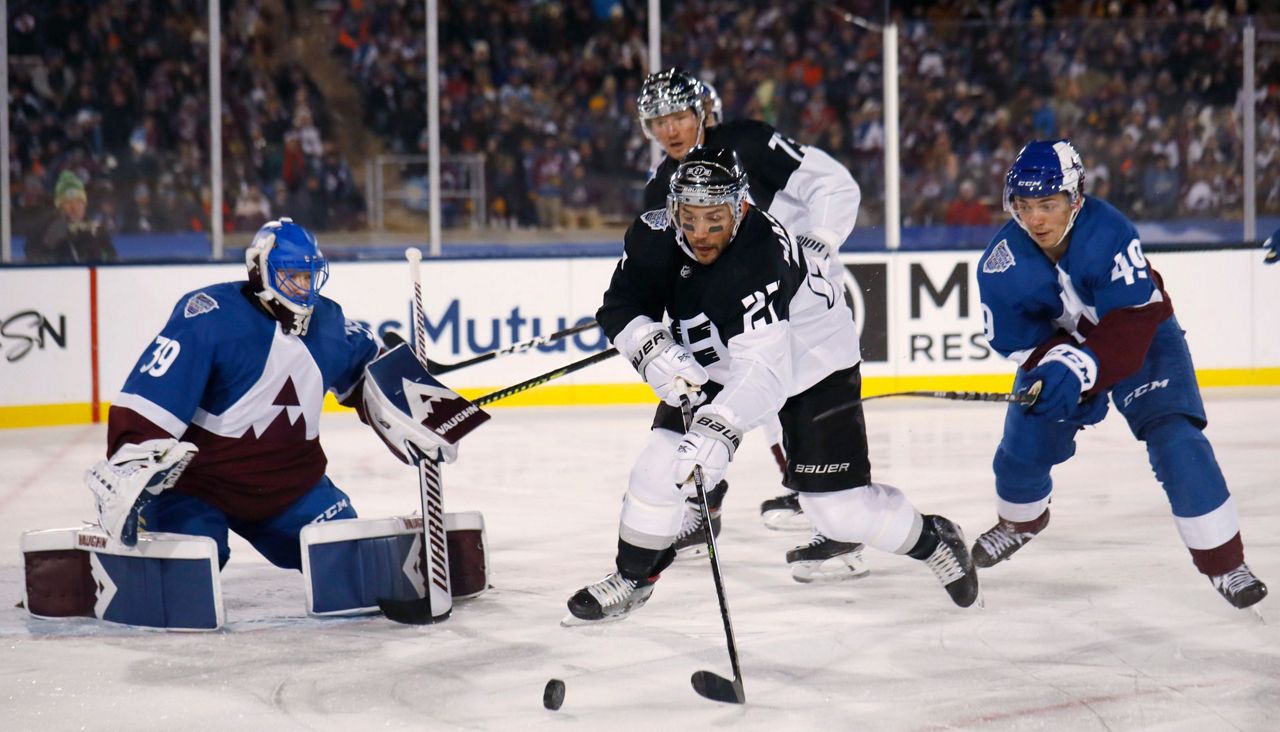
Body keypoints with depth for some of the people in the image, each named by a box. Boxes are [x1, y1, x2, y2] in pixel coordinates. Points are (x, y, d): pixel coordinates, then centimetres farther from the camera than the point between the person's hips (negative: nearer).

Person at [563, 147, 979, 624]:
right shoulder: (655, 236, -19)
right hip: (715, 365, 6)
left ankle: (933, 541, 20)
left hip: (812, 362, -5)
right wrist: (653, 349, -30)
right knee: (662, 461, -9)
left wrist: (717, 431, -56)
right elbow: (620, 307, -10)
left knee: (839, 508, -7)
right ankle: (631, 579, 12)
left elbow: (764, 371, -44)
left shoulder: (760, 259, -38)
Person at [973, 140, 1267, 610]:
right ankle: (1020, 520, 39)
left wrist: (1081, 370, -47)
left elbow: (1133, 321, -36)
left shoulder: (1108, 232, -36)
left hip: (1140, 336, -4)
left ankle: (1222, 561, -10)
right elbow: (1016, 341, -15)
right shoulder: (1001, 265, -23)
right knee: (1024, 443, 3)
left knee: (1175, 438, -20)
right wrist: (1057, 365, -33)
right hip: (1055, 342, 4)